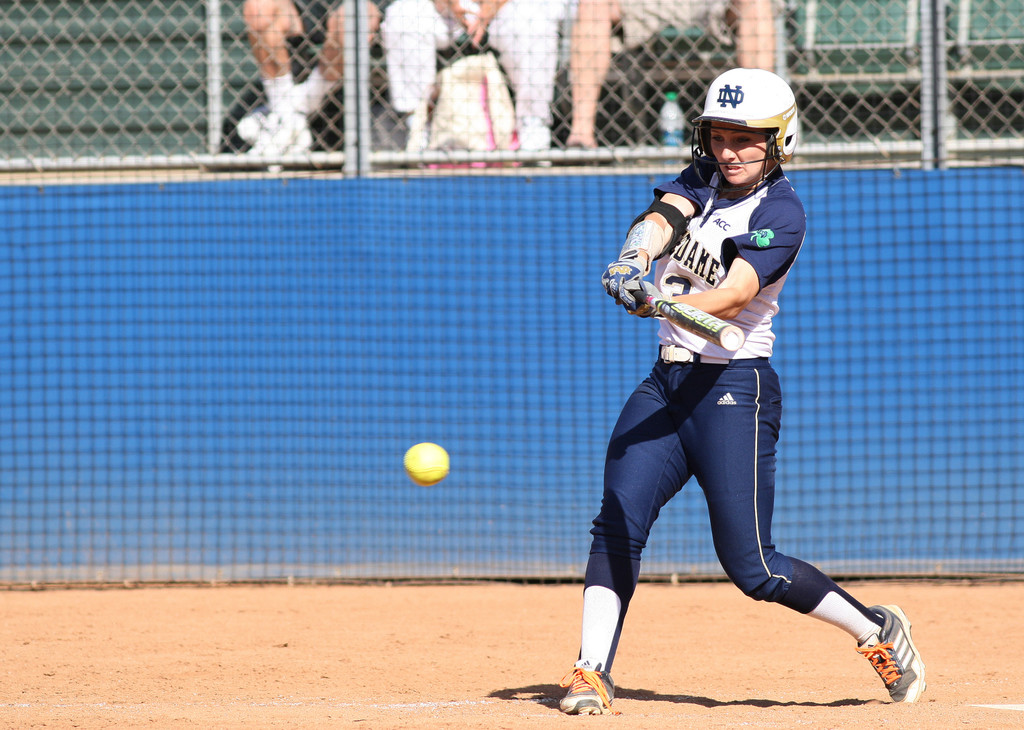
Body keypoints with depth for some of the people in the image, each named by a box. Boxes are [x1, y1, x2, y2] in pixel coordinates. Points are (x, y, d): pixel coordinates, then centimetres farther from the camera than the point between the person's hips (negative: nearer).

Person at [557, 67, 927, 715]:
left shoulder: (781, 212, -11)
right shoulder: (702, 181, 8)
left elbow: (733, 297, -25)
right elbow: (663, 217, -13)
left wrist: (661, 305, -44)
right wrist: (635, 259, -37)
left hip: (735, 388, -6)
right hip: (667, 382, 6)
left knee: (752, 566, -6)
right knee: (617, 525, -11)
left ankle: (879, 631, 12)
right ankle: (592, 673, -12)